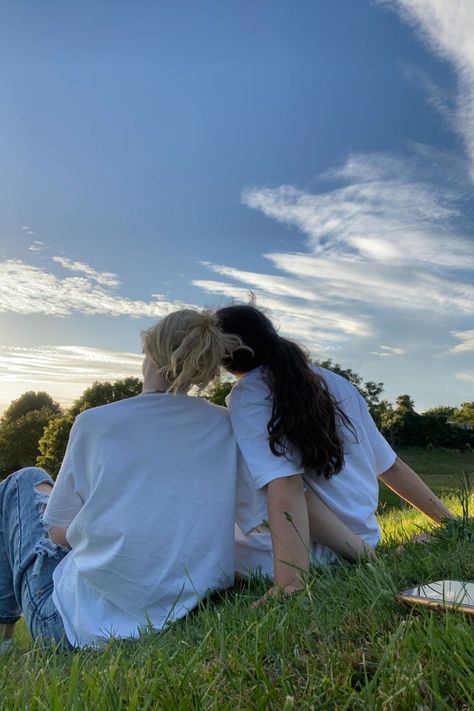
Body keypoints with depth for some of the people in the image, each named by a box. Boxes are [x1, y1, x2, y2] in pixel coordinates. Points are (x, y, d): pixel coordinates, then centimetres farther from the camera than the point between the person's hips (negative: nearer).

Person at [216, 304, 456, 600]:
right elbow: (390, 465, 5)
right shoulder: (333, 381, 3)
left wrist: (291, 586, -32)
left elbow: (285, 487, -28)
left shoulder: (247, 395, -15)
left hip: (319, 552, -7)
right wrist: (450, 522, 15)